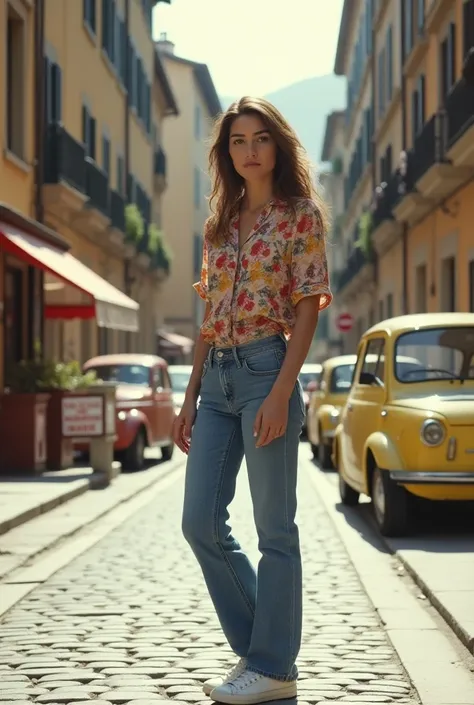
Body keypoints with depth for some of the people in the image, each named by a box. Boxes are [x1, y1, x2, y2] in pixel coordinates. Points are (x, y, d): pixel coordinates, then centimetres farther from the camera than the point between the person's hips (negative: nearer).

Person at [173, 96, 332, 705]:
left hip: (266, 370, -7)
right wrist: (190, 396, 12)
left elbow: (307, 309, -7)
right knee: (200, 523, 5)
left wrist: (281, 393, -16)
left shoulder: (301, 215, -1)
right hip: (215, 379, 7)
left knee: (274, 528, -1)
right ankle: (257, 646, 19)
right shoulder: (220, 224, 17)